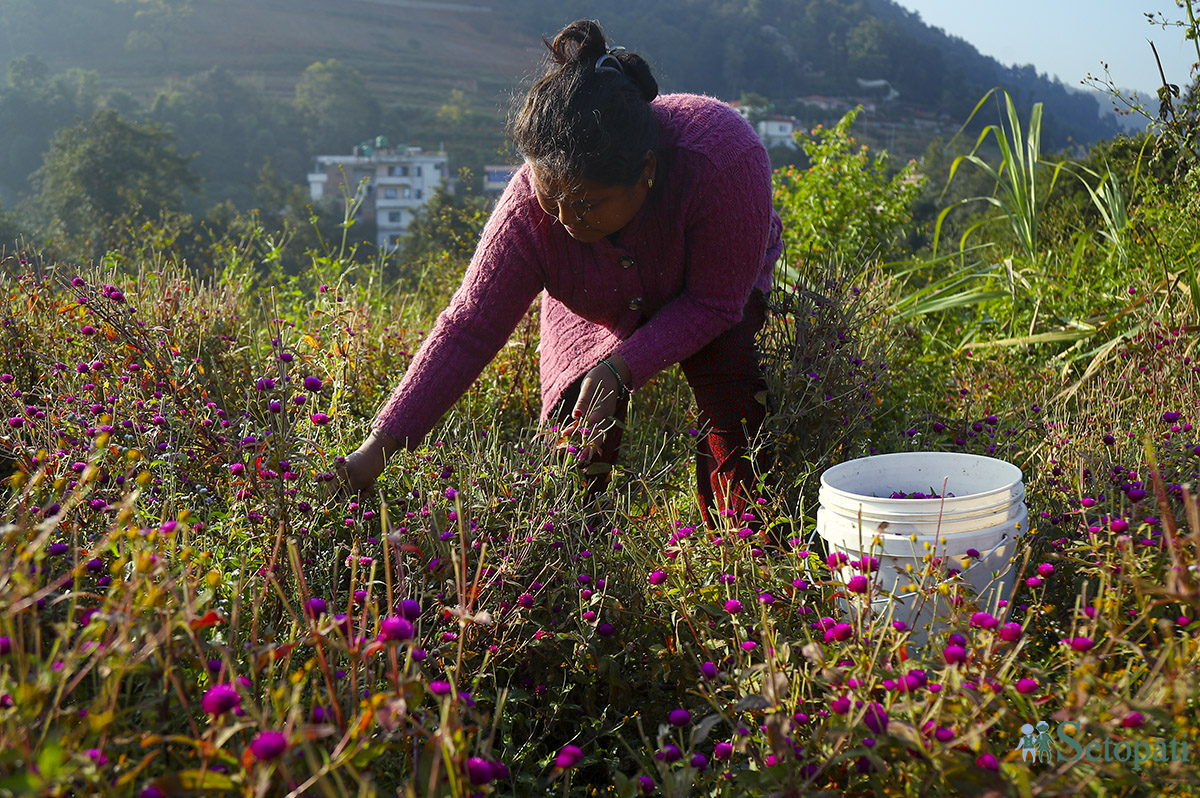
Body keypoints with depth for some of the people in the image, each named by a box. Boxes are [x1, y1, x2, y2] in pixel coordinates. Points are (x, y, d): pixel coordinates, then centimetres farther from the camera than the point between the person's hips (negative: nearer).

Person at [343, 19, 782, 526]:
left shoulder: (720, 157, -41)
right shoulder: (529, 207, -35)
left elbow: (715, 301, -29)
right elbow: (466, 330, -30)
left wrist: (621, 366, -40)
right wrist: (377, 449, -34)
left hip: (707, 297, 0)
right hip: (597, 313, 1)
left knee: (725, 362, -29)